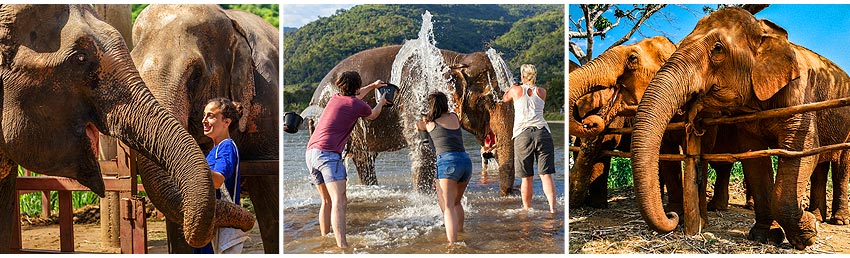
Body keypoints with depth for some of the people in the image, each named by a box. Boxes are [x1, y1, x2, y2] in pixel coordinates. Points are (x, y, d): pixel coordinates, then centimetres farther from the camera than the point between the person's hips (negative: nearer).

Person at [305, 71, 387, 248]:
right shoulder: (358, 105, 1)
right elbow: (373, 115, 25)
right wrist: (381, 102, 45)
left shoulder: (334, 99, 20)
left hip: (310, 152, 8)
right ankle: (342, 246, -30)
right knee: (339, 201, -18)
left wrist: (372, 86, 56)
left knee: (327, 200, 19)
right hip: (328, 153, -8)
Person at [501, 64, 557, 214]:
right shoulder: (542, 92, 14)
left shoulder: (516, 90, 9)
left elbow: (504, 99, 29)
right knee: (546, 174, -3)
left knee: (527, 177, 6)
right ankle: (552, 208, -13)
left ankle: (526, 209, 13)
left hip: (523, 134, -1)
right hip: (542, 132, 1)